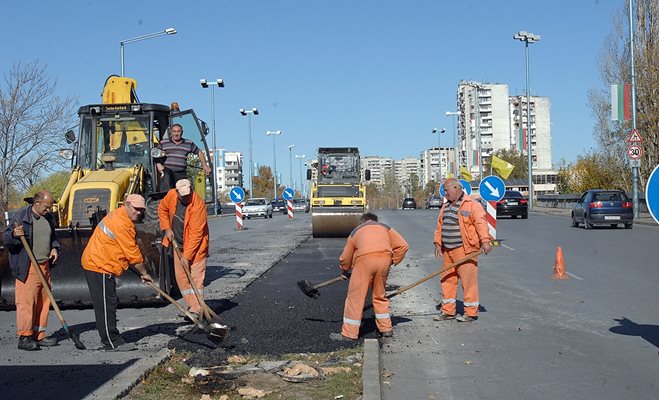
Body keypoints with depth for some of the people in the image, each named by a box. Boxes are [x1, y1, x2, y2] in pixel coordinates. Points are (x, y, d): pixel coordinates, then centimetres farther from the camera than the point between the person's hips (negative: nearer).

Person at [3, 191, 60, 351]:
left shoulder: (49, 218, 12)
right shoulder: (21, 216, -8)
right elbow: (5, 238, -6)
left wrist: (54, 248, 7)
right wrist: (14, 234, -27)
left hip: (45, 267, 7)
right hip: (27, 268, -7)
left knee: (43, 301, 10)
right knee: (26, 301, -8)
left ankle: (39, 335, 19)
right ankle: (24, 337, -2)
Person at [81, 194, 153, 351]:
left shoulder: (119, 217, 16)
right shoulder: (122, 224, -19)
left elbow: (131, 249, 23)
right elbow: (133, 253, -16)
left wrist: (140, 271, 22)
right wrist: (144, 273, -5)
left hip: (98, 265, 11)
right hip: (100, 267, -11)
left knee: (109, 304, 14)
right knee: (106, 305, -8)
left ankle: (112, 340, 20)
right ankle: (113, 343, -5)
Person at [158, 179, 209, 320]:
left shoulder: (198, 204, -27)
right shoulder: (171, 195, -10)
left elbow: (196, 234, -27)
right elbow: (162, 209, 12)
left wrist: (187, 256, -27)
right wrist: (166, 228, 0)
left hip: (195, 246, -6)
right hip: (178, 244, 6)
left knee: (195, 277, -9)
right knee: (180, 276, 9)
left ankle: (196, 310, -9)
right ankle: (192, 306, 18)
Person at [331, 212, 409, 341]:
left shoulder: (356, 231, 28)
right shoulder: (386, 228, 29)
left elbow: (345, 258, 28)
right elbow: (403, 246, 15)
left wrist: (344, 271, 45)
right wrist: (392, 261, 24)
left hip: (365, 259, -2)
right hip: (385, 259, 2)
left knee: (355, 297, 3)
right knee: (380, 296, 19)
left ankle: (349, 333, 4)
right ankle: (386, 329, 24)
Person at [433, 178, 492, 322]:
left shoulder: (472, 205, -9)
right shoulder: (446, 206, 17)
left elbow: (481, 223, -20)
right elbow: (440, 226, 21)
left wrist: (485, 240, -32)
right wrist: (438, 243, 12)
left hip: (464, 250, -8)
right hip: (447, 250, 8)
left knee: (468, 280, -5)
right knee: (447, 279, 11)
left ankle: (471, 312, 3)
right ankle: (448, 311, 21)